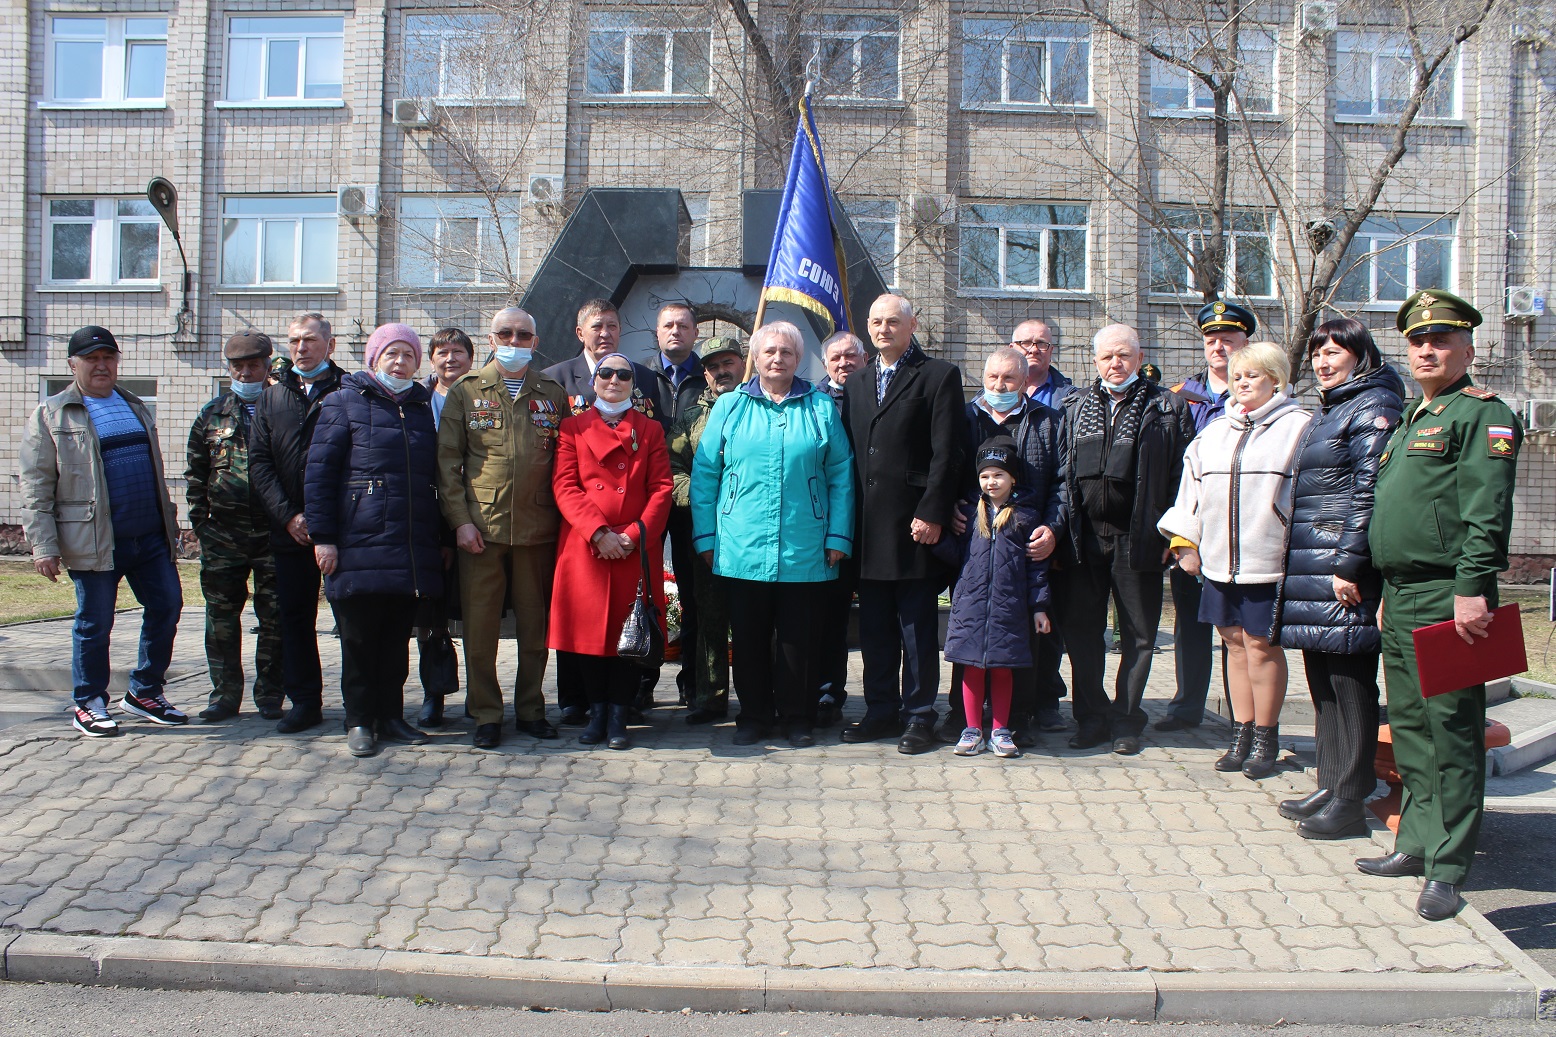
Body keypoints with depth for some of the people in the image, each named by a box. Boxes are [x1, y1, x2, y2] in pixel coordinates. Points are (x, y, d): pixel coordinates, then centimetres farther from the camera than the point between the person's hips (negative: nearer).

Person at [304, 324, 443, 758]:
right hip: (360, 546, -4)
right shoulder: (344, 404, 3)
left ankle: (391, 716, 19)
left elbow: (435, 475, 21)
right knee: (359, 638, 1)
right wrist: (322, 536, -10)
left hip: (412, 551, 4)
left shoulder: (422, 408, 17)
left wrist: (439, 537, 15)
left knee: (397, 638, 9)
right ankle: (359, 721, 12)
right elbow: (318, 473, -3)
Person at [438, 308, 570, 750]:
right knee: (480, 625, 1)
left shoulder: (553, 393, 10)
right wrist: (460, 519, -6)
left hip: (539, 528, 1)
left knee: (535, 623, 7)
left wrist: (564, 517, 2)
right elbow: (448, 460, 3)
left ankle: (531, 710, 20)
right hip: (481, 527, -1)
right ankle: (486, 714, 12)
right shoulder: (466, 391, 7)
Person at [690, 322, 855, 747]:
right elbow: (704, 473, 6)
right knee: (749, 638, 7)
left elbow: (841, 476, 5)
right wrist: (706, 536, -1)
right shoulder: (730, 406, 7)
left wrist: (838, 536, -2)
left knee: (798, 639, 6)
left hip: (805, 550, 0)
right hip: (742, 549, 1)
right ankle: (754, 716, 20)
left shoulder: (821, 407, 7)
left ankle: (797, 718, 18)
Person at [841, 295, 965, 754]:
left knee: (918, 626, 1)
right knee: (875, 628, 11)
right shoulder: (856, 383, 18)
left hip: (915, 525, -5)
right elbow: (850, 454, 15)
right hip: (869, 530, 6)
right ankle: (881, 711, 21)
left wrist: (931, 514, -15)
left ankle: (919, 716, 10)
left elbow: (947, 454, -8)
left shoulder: (939, 376, -1)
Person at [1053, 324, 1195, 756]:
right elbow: (1060, 471, 12)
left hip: (1138, 539, -3)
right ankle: (1093, 717, 18)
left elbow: (1180, 475, -1)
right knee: (1080, 630, 6)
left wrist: (1172, 534, -8)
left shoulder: (1167, 409, 2)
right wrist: (1059, 526, 3)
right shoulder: (1076, 407, 12)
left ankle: (1126, 720, 17)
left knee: (1138, 635, 5)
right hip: (1084, 538, 3)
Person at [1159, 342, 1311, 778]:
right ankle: (1242, 735, 21)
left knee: (1261, 646, 0)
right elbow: (1192, 488, 17)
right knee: (1235, 644, 11)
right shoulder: (1215, 432, 15)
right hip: (1218, 560, 6)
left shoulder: (1297, 427, -3)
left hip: (1268, 560, -5)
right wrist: (1185, 541, 11)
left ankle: (1265, 739, 14)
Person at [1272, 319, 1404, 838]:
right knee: (1323, 681, 13)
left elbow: (1369, 490, -16)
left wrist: (1350, 564, -20)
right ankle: (1330, 787, 22)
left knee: (1349, 682, -4)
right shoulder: (1328, 410, 21)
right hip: (1310, 567, 10)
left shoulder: (1375, 406, -8)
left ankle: (1349, 801, 3)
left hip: (1343, 568, -10)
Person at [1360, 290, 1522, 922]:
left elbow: (1486, 511, -17)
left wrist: (1472, 589, -24)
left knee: (1451, 732, -4)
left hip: (1446, 599, -9)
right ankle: (1416, 844, 23)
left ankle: (1446, 869, 1)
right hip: (1401, 597, 9)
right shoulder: (1412, 422, 21)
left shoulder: (1482, 414, -6)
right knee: (1409, 728, 13)